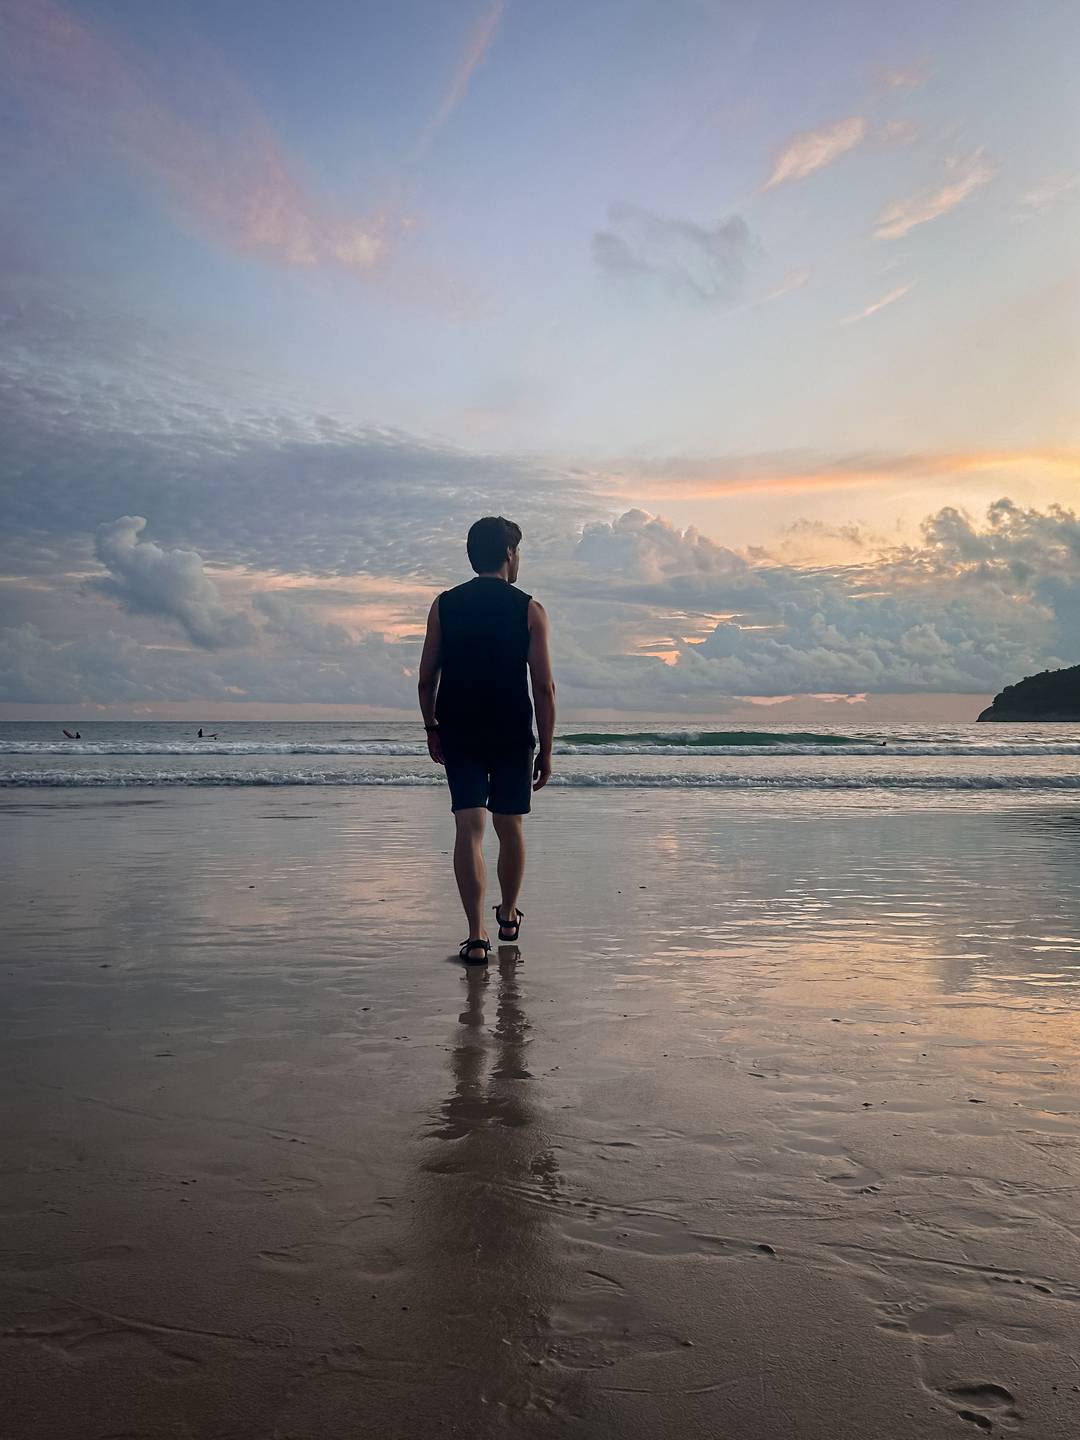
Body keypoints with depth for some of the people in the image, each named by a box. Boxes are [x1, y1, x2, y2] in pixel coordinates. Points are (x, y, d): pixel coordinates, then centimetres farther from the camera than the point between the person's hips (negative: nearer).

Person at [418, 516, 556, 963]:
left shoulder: (443, 605, 3)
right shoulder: (529, 609, -4)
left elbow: (427, 679, 3)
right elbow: (544, 687, -6)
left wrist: (432, 729, 16)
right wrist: (546, 750, 0)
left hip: (458, 733, 1)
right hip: (513, 735, -1)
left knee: (468, 829, -1)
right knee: (510, 827, 15)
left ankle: (476, 935, -7)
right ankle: (508, 916, 33)